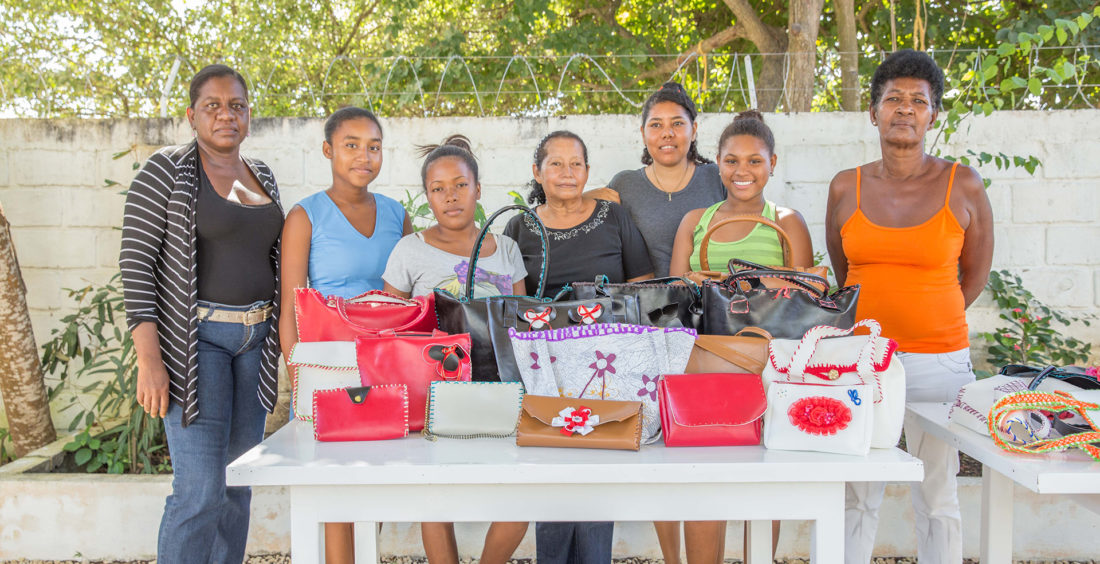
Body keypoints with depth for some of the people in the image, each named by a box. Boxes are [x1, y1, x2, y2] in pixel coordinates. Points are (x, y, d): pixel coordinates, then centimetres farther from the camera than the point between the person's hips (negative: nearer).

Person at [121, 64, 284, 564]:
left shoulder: (262, 176, 13)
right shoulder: (166, 171, -6)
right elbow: (135, 260, -11)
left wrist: (278, 338, 12)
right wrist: (149, 359, -18)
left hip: (255, 337, 7)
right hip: (194, 339, -6)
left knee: (239, 484, 10)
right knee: (200, 491, -11)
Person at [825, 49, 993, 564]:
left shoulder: (963, 186, -2)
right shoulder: (846, 188, 2)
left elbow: (975, 274, 10)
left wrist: (925, 323, 11)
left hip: (938, 359, -1)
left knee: (937, 497, 9)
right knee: (856, 496, 7)